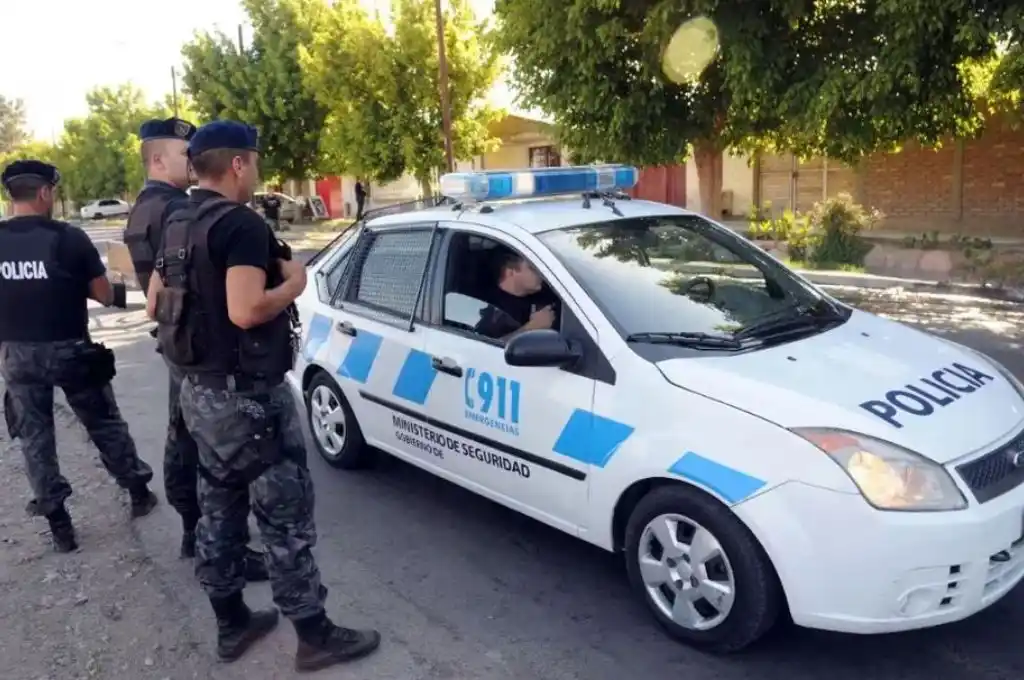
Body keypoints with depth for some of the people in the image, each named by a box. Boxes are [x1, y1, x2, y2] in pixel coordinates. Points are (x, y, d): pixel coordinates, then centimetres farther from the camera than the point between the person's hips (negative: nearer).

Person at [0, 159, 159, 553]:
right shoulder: (69, 238, -13)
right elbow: (105, 295, -9)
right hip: (69, 350, -2)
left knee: (34, 436, 12)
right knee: (104, 424, 14)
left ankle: (58, 523, 16)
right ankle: (138, 492, 27)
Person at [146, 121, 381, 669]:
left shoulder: (178, 228, 11)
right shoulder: (241, 223, -18)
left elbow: (154, 305, 15)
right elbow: (247, 310, -29)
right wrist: (293, 282, -13)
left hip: (199, 390, 10)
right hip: (247, 395, -10)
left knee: (218, 510, 17)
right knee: (286, 514, 0)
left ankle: (231, 624, 30)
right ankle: (315, 635, 11)